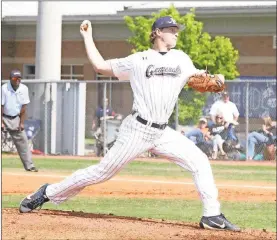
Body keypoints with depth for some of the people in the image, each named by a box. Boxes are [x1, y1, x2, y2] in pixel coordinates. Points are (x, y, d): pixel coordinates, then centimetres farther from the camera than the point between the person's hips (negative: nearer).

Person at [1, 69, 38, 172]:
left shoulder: (24, 89, -6)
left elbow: (23, 107, -2)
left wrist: (21, 122, -5)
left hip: (16, 118, 4)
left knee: (22, 141, 2)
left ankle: (29, 165, 6)